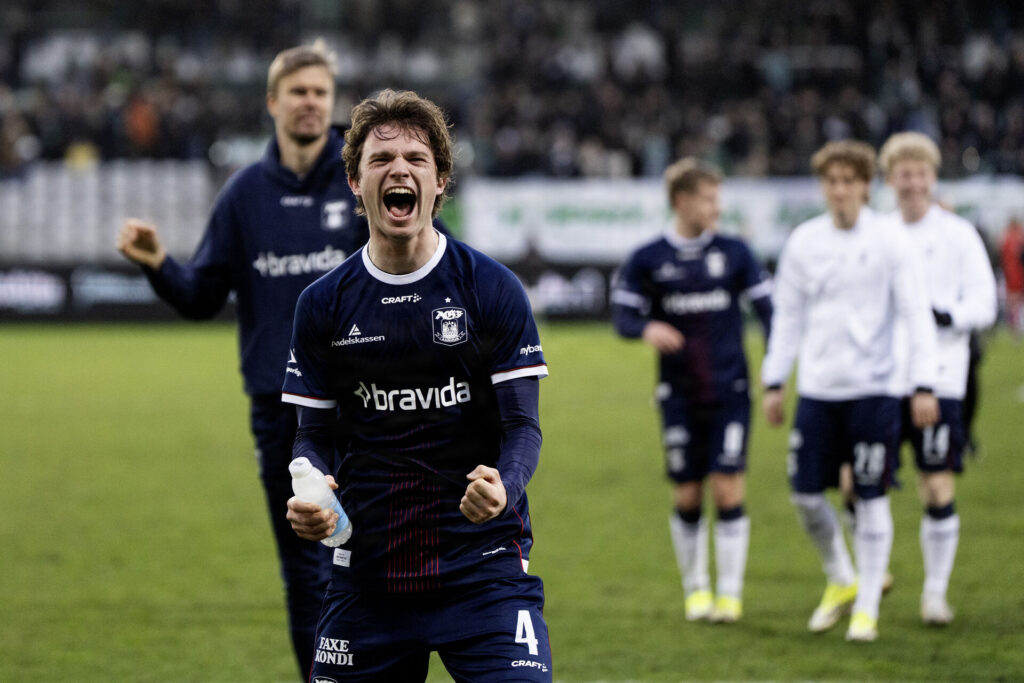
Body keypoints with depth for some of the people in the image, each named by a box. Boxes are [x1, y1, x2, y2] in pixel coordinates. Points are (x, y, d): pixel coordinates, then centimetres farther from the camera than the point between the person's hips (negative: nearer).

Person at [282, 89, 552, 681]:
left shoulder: (493, 288, -1)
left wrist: (503, 485, -24)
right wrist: (309, 497, -12)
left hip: (482, 563, -2)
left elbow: (522, 424, -3)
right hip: (367, 568, 2)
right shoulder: (323, 304, 5)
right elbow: (316, 434, 10)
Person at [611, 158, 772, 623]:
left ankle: (730, 591, 0)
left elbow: (768, 309, 5)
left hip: (729, 391, 0)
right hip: (679, 394, 0)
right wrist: (647, 329, -24)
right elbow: (623, 311, 0)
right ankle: (695, 588, 21)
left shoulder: (734, 253, 3)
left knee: (728, 489, -9)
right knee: (687, 496, 3)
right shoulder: (647, 260, 2)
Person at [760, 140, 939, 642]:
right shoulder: (803, 241, 6)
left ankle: (866, 609, 10)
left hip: (872, 389, -3)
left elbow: (916, 314, -3)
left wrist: (924, 385, -9)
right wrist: (774, 381, 11)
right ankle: (841, 582, 27)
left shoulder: (890, 239, -3)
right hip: (816, 390, 3)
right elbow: (787, 315, 14)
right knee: (805, 494, 2)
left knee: (871, 498, -1)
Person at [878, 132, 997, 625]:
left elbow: (984, 306, -3)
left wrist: (943, 315, -20)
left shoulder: (958, 235, 2)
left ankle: (935, 592, 8)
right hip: (880, 380, 3)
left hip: (939, 378, -2)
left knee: (939, 491, -7)